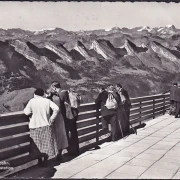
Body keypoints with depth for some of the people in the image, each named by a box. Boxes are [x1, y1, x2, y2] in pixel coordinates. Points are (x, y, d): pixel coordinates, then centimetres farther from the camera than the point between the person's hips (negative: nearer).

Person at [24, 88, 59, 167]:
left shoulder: (32, 101, -6)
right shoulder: (47, 101, -1)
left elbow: (27, 112, -13)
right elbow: (56, 109, -12)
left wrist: (25, 109, 8)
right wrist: (52, 118, -5)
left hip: (35, 126, -1)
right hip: (46, 126, 1)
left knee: (37, 144, 11)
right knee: (46, 144, 9)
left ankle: (40, 161, 18)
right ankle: (45, 161, 12)